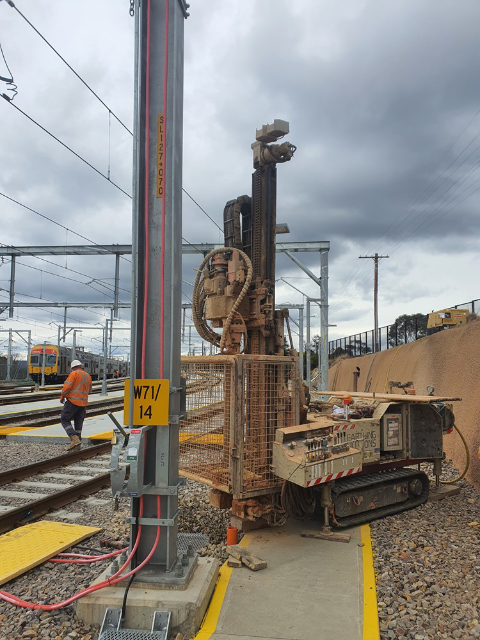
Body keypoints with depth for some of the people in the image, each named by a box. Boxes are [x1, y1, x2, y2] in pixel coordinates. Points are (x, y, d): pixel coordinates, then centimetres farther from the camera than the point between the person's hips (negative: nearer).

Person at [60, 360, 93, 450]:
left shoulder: (74, 373, -8)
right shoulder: (88, 376, 12)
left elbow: (67, 386, -16)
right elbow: (89, 390, 20)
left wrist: (62, 397, -2)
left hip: (73, 401, -6)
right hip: (83, 403, 6)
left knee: (65, 420, 0)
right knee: (78, 423, 14)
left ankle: (74, 439, -16)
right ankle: (78, 440, 16)